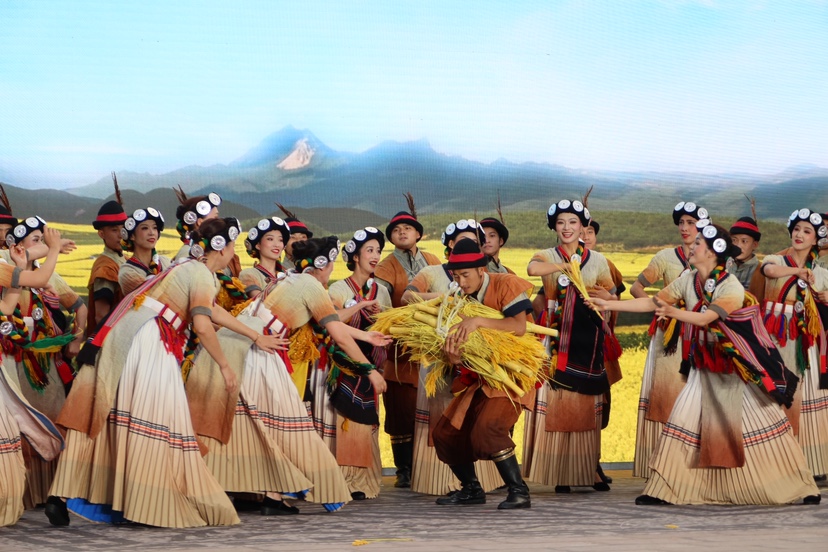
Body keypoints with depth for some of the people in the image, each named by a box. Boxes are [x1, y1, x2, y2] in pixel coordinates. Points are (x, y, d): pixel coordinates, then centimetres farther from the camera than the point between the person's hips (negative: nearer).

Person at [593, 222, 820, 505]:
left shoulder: (732, 287, -19)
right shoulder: (687, 280, -1)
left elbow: (705, 318, -31)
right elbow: (652, 303, 0)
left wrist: (673, 311, -49)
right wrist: (608, 304, -4)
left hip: (740, 366, -5)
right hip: (705, 368, 5)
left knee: (764, 422, 0)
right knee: (683, 422, -3)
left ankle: (802, 488, 10)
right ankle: (662, 490, 0)